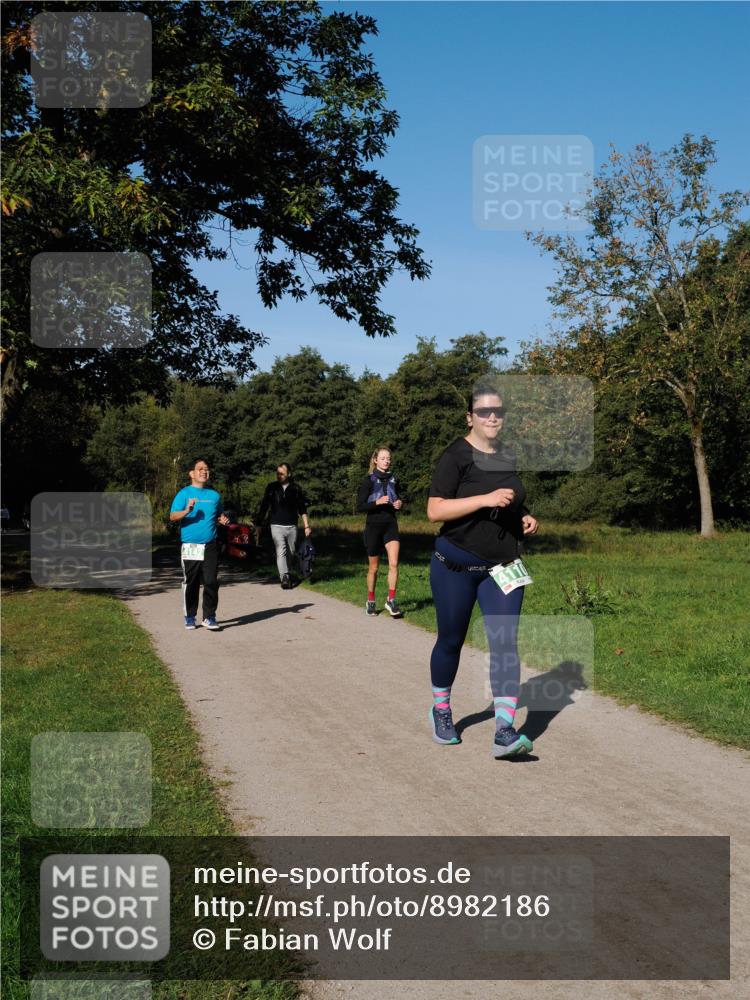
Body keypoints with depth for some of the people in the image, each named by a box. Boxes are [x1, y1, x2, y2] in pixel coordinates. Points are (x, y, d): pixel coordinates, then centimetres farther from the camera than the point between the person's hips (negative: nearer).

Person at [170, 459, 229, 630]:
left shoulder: (214, 495, 13)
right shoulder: (184, 493, 1)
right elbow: (173, 516, -7)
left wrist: (222, 520, 4)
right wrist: (187, 511, -25)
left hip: (210, 546, 3)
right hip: (190, 546, -3)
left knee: (211, 582, -3)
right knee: (191, 583, 4)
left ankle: (209, 617, 5)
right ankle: (190, 617, 16)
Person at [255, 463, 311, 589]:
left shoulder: (295, 489, 4)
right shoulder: (271, 488, 4)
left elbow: (302, 509, 7)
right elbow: (264, 507, 7)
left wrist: (307, 526, 1)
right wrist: (258, 523, 1)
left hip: (292, 527, 2)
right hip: (277, 526, -2)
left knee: (290, 553, 8)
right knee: (281, 552, -15)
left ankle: (288, 575, 23)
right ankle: (284, 578, -23)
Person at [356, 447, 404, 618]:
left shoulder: (393, 480, 7)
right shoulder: (369, 480, -5)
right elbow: (359, 507, -10)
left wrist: (399, 504, -2)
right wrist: (377, 502, -23)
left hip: (391, 525, 3)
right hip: (374, 526, -3)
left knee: (394, 563, -16)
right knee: (373, 567, 8)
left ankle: (391, 600, -7)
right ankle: (370, 602, 23)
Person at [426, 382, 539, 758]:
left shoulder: (509, 457, 9)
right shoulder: (455, 456, -9)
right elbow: (435, 510, -19)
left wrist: (524, 518, 4)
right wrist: (486, 499, -26)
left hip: (502, 567, 4)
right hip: (455, 566, -4)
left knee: (504, 643, -8)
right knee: (451, 641, 10)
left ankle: (505, 732, -10)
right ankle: (441, 711, 33)